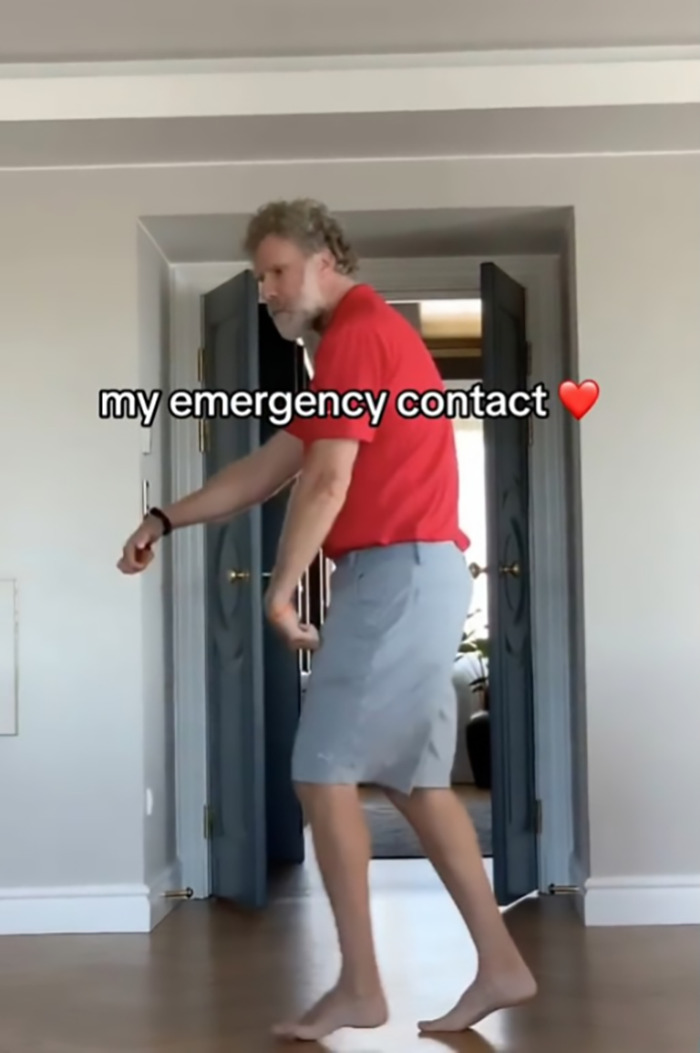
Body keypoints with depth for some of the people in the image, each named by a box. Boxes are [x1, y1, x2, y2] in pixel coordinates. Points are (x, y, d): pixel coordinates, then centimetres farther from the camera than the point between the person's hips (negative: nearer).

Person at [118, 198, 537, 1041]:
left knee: (323, 772, -6)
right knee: (414, 778, 10)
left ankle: (359, 986, -1)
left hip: (396, 570, -10)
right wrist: (167, 519, 17)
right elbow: (268, 468, 22)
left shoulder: (355, 334, -9)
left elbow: (327, 482, -17)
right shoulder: (366, 338, 23)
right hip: (414, 573, 10)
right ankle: (499, 965, 13)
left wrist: (279, 591, -11)